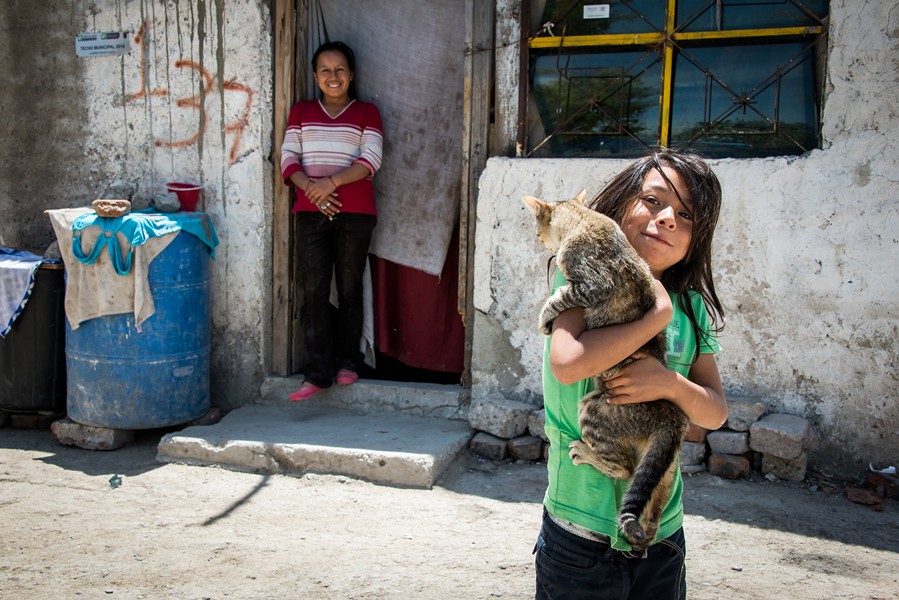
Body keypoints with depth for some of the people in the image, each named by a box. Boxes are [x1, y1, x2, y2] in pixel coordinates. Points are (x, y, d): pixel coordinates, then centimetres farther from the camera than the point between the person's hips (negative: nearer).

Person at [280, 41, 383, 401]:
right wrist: (310, 188, -12)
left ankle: (347, 362, 17)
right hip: (311, 211, 2)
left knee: (349, 289, 4)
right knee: (313, 292, -4)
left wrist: (332, 182, -17)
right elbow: (289, 158, 6)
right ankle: (318, 373, -2)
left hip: (355, 212, -1)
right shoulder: (301, 112, 15)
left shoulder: (366, 113, 8)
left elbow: (371, 159, -5)